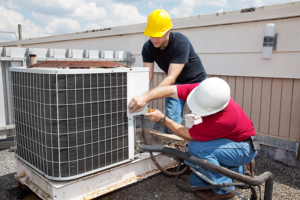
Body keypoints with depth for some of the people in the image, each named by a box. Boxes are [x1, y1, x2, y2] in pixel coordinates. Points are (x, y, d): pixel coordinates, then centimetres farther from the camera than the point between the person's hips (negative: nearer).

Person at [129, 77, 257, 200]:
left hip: (245, 147, -7)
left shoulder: (224, 120, -40)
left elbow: (189, 135, -29)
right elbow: (170, 90, -25)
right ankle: (241, 170, 20)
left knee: (197, 147, -32)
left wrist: (162, 119, -27)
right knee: (196, 181, 5)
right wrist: (145, 97, -41)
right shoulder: (202, 92, -24)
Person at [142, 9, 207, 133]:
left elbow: (171, 77, -40)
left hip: (196, 81, -3)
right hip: (175, 84, 4)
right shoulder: (148, 47, -17)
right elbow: (147, 75, -23)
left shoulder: (181, 43, -34)